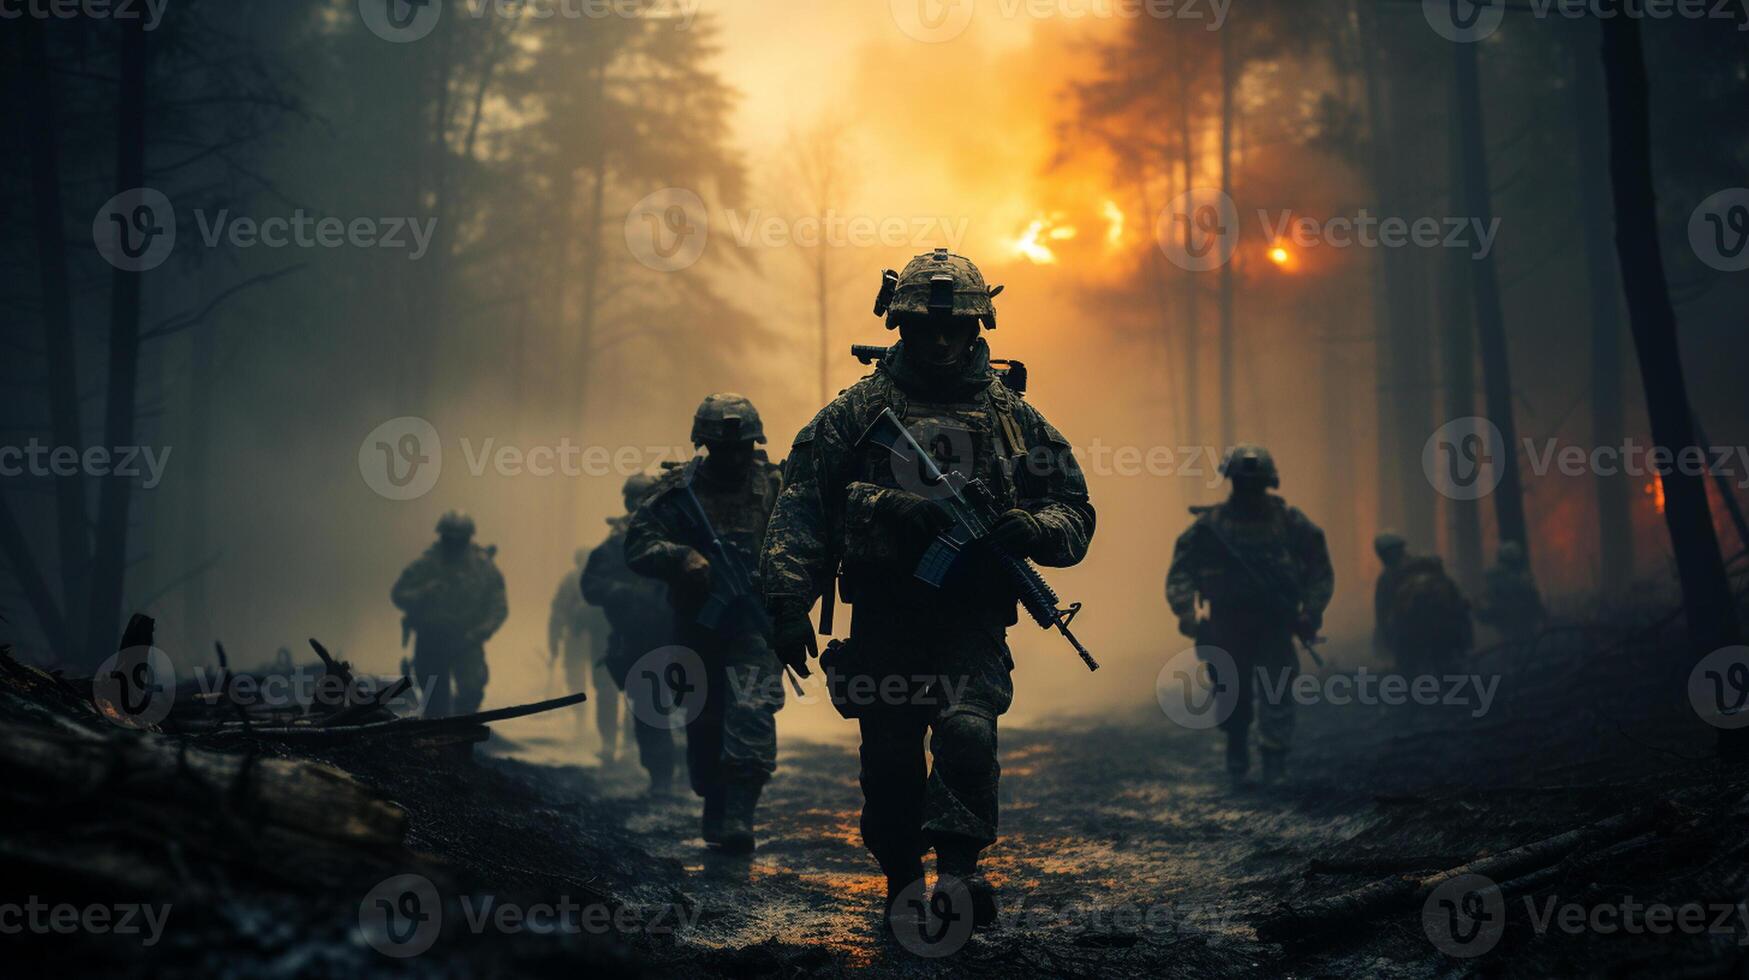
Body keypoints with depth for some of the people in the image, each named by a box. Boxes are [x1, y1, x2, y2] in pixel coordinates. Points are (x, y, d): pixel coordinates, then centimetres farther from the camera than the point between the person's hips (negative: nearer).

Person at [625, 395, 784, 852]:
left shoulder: (774, 486, -1)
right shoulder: (679, 488, -1)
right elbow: (638, 546, -8)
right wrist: (682, 557, -27)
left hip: (754, 622, -2)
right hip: (695, 622, 2)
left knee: (751, 710, -20)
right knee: (703, 723, 11)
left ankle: (739, 815, -23)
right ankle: (714, 811, 28)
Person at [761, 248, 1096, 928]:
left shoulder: (1013, 418, 11)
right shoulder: (855, 413, 8)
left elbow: (1076, 514, 13)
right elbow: (799, 515, 3)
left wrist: (1033, 529, -10)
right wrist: (789, 607, -7)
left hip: (972, 622, -1)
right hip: (883, 621, 1)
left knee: (967, 729, -23)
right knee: (889, 761, 6)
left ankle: (959, 868, -26)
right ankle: (901, 883, 23)